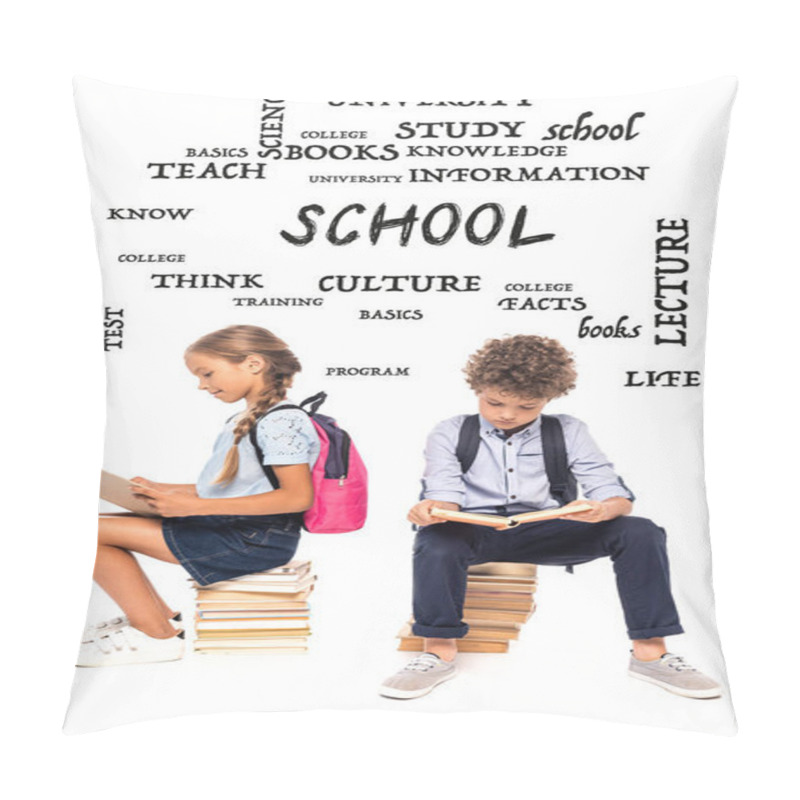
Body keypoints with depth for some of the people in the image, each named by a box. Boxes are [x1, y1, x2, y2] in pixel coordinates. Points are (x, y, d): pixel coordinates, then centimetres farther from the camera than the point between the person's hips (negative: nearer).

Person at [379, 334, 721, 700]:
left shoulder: (568, 432, 6)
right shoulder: (450, 432, 4)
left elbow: (615, 493, -2)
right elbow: (445, 494, -6)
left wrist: (604, 510, -28)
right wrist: (431, 509, -32)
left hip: (545, 533, 2)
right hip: (476, 533, -1)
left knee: (640, 532, -19)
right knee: (435, 540, -37)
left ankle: (649, 652, -11)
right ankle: (439, 650, -21)